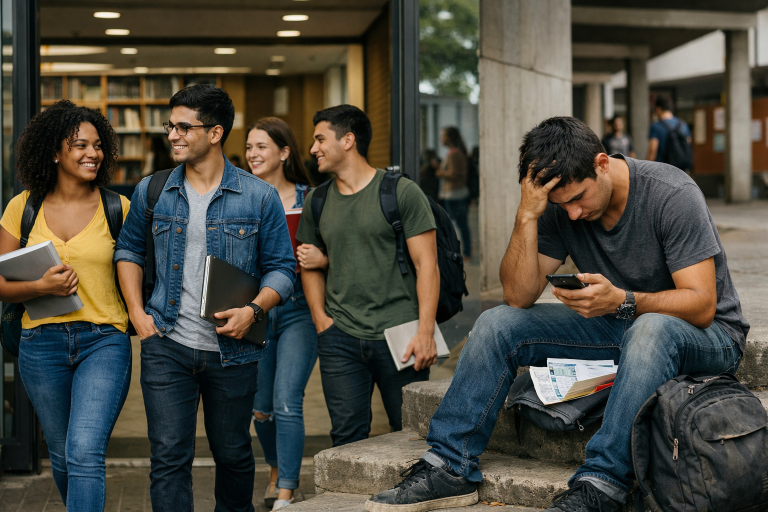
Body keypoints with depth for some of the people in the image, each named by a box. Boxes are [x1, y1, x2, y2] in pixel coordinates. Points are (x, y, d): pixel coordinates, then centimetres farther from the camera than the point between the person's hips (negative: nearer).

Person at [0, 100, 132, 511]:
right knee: (62, 456, 15)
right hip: (42, 344, 3)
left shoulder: (118, 208, 0)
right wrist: (42, 286, -14)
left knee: (85, 452, -17)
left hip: (104, 342, -2)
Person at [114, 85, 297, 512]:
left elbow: (281, 267, 2)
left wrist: (255, 309, -16)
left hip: (232, 349, -1)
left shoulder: (260, 197, -1)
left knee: (233, 453, 13)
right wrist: (137, 313, 5)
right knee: (169, 456, -5)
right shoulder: (152, 192, 5)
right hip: (167, 346, 1)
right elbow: (130, 250, 17)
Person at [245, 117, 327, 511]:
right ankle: (277, 468, 37)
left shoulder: (308, 199, 0)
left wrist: (320, 259, -17)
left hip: (298, 312, -2)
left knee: (287, 404, -12)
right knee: (260, 406, 9)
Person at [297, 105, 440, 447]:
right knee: (347, 437, 2)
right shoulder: (316, 201, 12)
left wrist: (425, 331, -13)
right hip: (340, 338, 4)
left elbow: (426, 264, -5)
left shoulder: (402, 192, -2)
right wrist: (320, 317, 2)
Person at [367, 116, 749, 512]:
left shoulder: (671, 194, -22)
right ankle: (449, 468, -11)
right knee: (498, 324, -9)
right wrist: (527, 216, -24)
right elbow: (518, 297, -11)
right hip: (614, 328, 5)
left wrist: (622, 301, -41)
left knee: (650, 330, -41)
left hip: (707, 335, -5)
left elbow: (701, 305, -25)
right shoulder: (558, 206, -8)